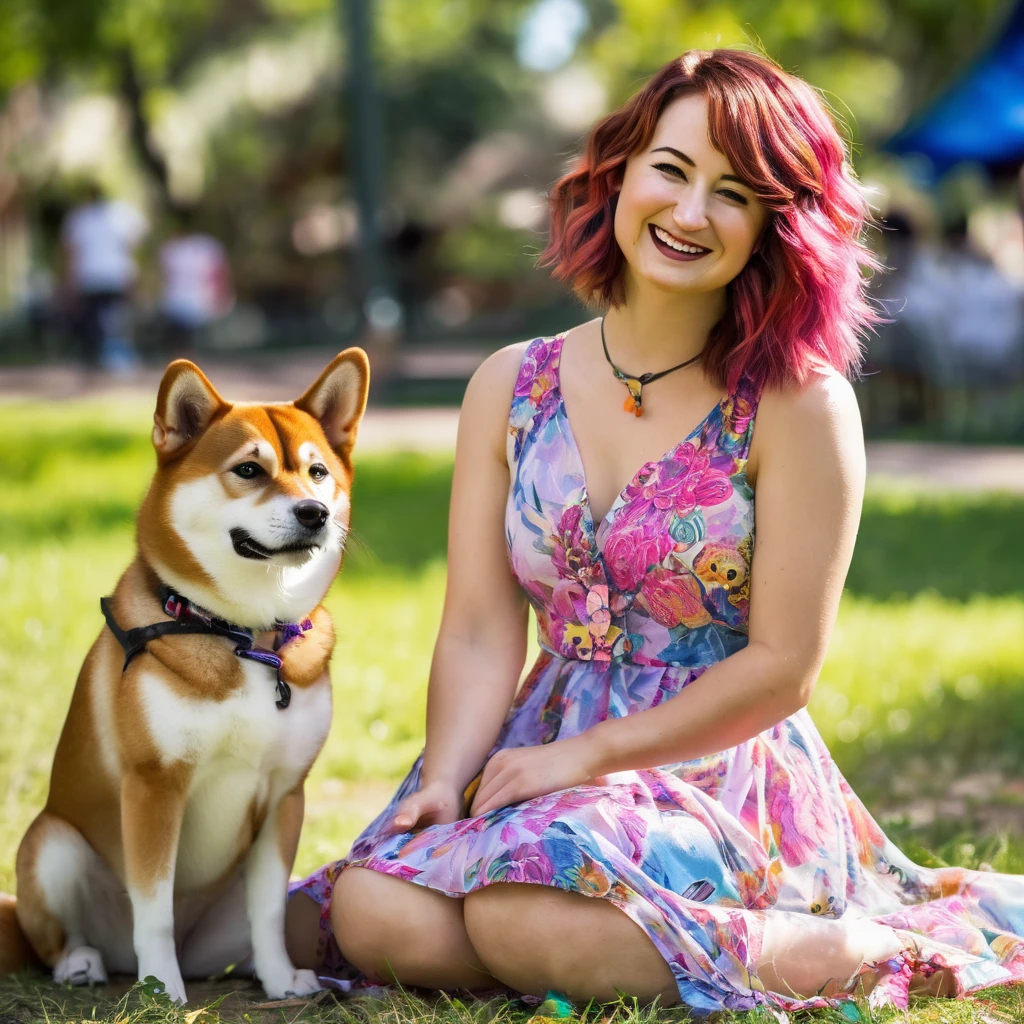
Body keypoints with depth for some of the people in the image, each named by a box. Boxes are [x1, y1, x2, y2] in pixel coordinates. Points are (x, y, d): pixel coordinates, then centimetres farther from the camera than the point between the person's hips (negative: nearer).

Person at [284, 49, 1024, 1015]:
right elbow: (479, 634, 3)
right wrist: (444, 780, -14)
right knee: (378, 916, -22)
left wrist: (586, 755, -12)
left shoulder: (800, 404, -7)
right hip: (544, 752, 5)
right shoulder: (511, 388, 6)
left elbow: (782, 667, -8)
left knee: (523, 923, -31)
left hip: (723, 779, -4)